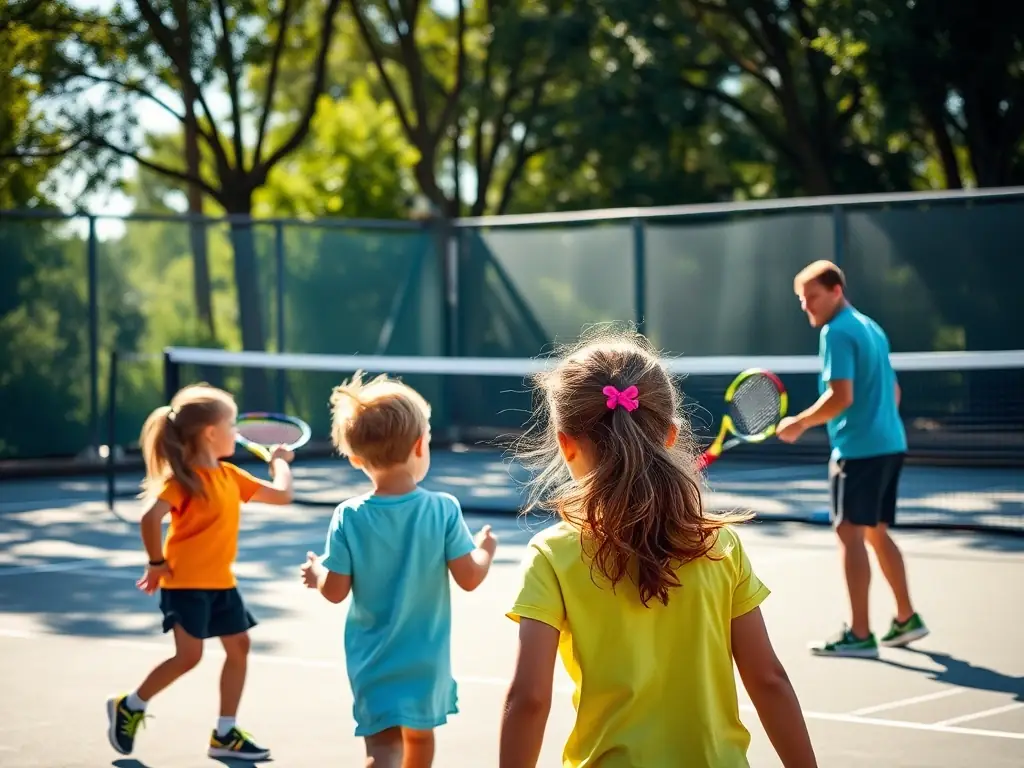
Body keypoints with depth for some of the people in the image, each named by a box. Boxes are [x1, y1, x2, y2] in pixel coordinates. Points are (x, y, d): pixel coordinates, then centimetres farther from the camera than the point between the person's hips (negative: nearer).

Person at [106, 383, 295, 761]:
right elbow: (150, 518, -28)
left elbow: (281, 495, 12)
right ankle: (128, 707, 10)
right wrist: (157, 564, -21)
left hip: (220, 582, 8)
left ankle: (225, 733, 13)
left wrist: (280, 461, 12)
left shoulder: (230, 475, 7)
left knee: (238, 646, 5)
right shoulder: (184, 478, -17)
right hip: (185, 583, -8)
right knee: (189, 655, -10)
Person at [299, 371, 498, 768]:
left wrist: (316, 573, 15)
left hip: (372, 658, -1)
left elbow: (336, 591, -7)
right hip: (426, 656, 1)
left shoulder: (349, 517, -11)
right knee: (419, 736, 23)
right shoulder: (444, 510, -13)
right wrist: (485, 550, 11)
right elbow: (469, 578, -10)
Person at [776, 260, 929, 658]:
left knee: (850, 534, -8)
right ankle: (906, 619, 24)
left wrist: (798, 424, -11)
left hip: (858, 447, -9)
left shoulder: (837, 332, -12)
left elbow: (840, 396, -20)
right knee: (876, 532, 18)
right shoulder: (872, 327, 16)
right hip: (890, 444, 9)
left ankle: (859, 634, -10)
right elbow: (893, 390, 22)